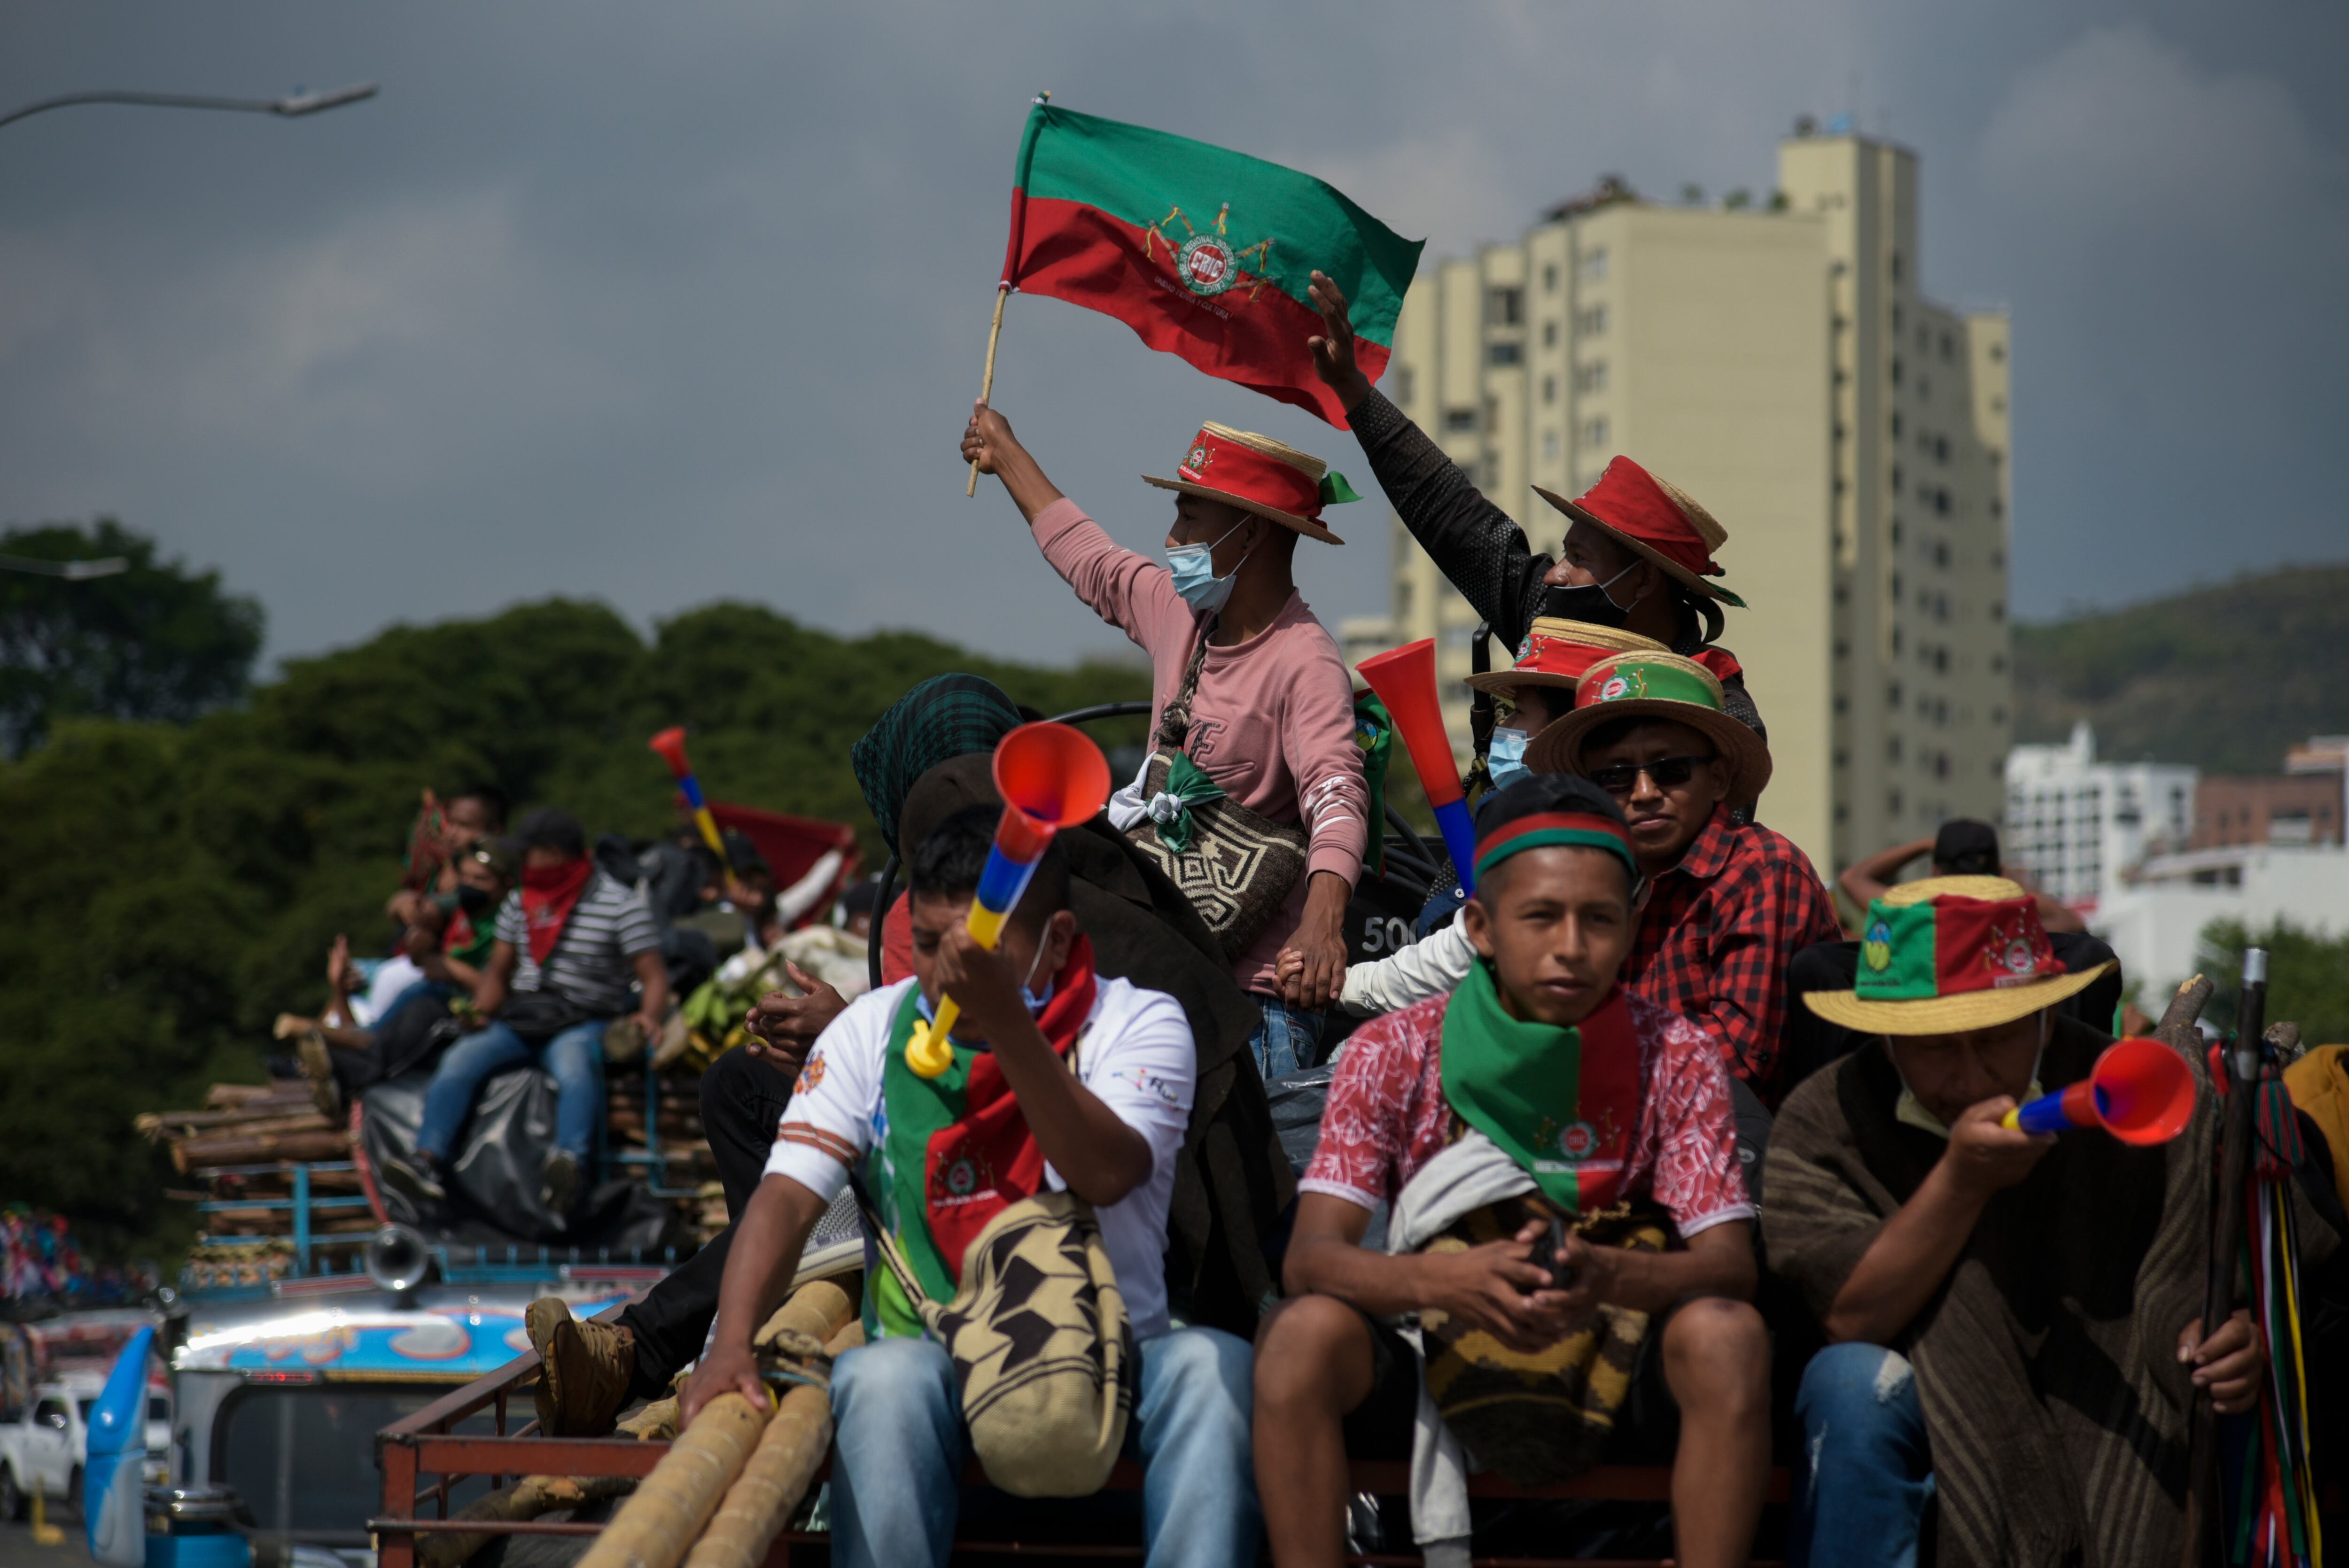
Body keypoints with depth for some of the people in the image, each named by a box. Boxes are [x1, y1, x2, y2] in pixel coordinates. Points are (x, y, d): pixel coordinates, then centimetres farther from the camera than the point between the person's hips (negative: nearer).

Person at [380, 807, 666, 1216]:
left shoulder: (620, 904, 2)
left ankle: (570, 1164, -66)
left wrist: (650, 1018, -23)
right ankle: (427, 1164, -40)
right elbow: (497, 970, 24)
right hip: (518, 1021, 5)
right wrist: (480, 1010, 3)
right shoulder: (519, 902, 18)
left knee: (574, 1062, -40)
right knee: (459, 1059, -24)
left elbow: (654, 976, -2)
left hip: (582, 1024, -5)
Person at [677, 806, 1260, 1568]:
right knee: (881, 1376, -33)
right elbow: (788, 1195, -4)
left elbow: (1106, 1176, -20)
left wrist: (1004, 1019, -30)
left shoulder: (1139, 1022, 0)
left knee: (1209, 1364, -31)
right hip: (942, 1359, 1)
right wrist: (731, 1344, -21)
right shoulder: (872, 1032, 7)